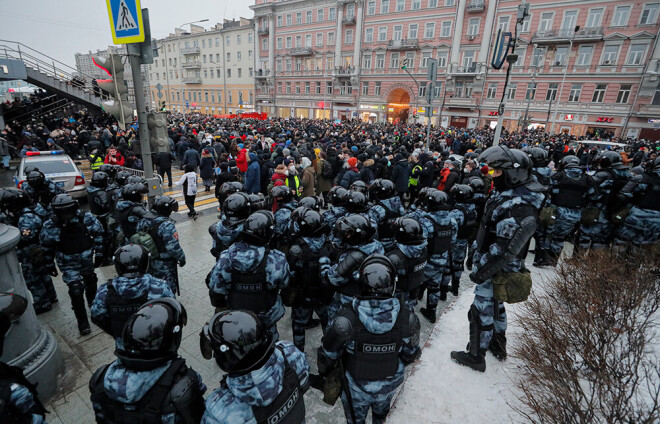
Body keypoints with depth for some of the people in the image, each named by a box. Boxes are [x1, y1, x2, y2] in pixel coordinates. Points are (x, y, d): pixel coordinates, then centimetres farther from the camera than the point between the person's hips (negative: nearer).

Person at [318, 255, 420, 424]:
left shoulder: (346, 319, -36)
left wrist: (324, 373, 4)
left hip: (357, 388, -2)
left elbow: (328, 354, -18)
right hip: (389, 385, 2)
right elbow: (411, 354, -9)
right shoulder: (407, 318, -28)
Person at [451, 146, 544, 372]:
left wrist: (482, 270, -21)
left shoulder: (520, 208, -30)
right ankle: (498, 345, 48)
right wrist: (480, 261, 19)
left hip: (496, 271, -10)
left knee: (482, 312, 6)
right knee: (495, 305, 26)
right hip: (494, 267, 10)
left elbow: (505, 249, -30)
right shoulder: (510, 194, 3)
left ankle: (476, 356, 26)